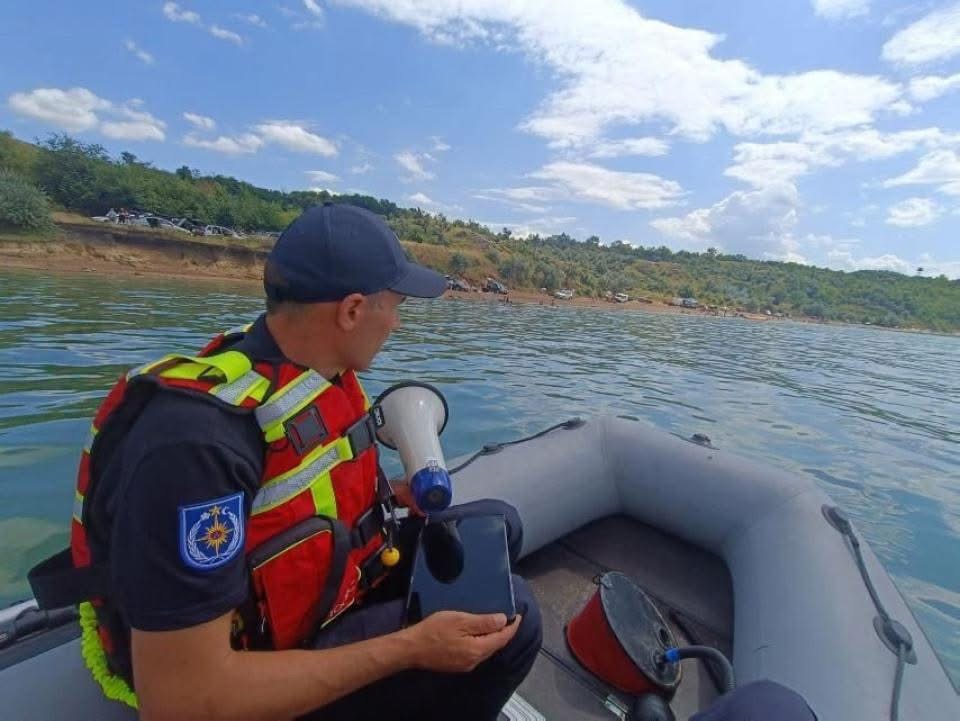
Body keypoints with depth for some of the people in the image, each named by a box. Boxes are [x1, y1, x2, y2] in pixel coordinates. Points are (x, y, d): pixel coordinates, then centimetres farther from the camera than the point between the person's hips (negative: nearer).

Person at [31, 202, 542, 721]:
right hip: (262, 670, -7)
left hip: (324, 576, 8)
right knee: (508, 620, -22)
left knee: (497, 524, 7)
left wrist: (387, 494, -2)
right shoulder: (197, 438, -33)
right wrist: (411, 647, -27)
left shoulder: (313, 373, -7)